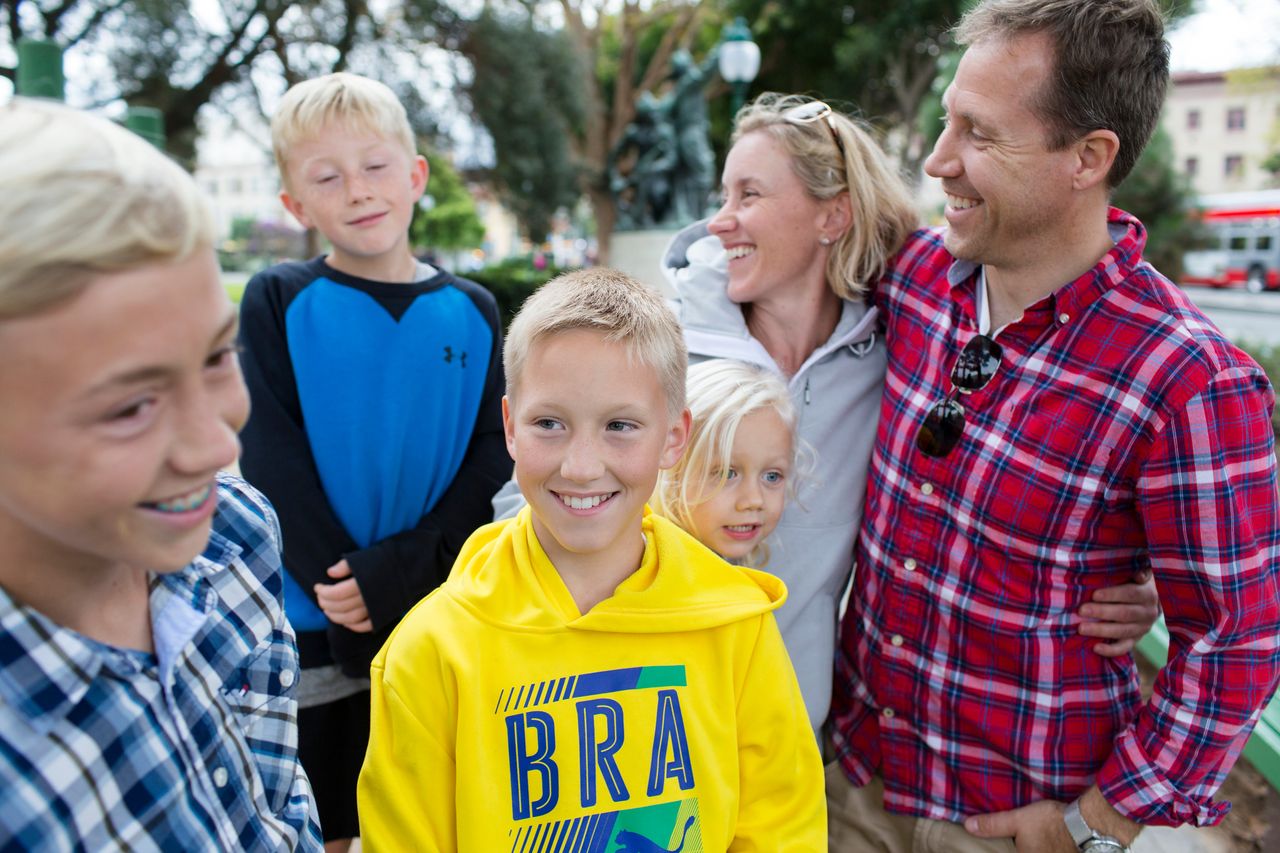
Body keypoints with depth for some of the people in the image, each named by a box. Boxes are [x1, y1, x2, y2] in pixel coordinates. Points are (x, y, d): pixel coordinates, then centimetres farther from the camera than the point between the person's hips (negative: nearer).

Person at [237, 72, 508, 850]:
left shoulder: (471, 312, 0)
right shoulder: (279, 303, -5)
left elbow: (490, 463, -4)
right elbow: (272, 464, -9)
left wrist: (397, 574, -15)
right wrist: (347, 595, -15)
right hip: (315, 627, -1)